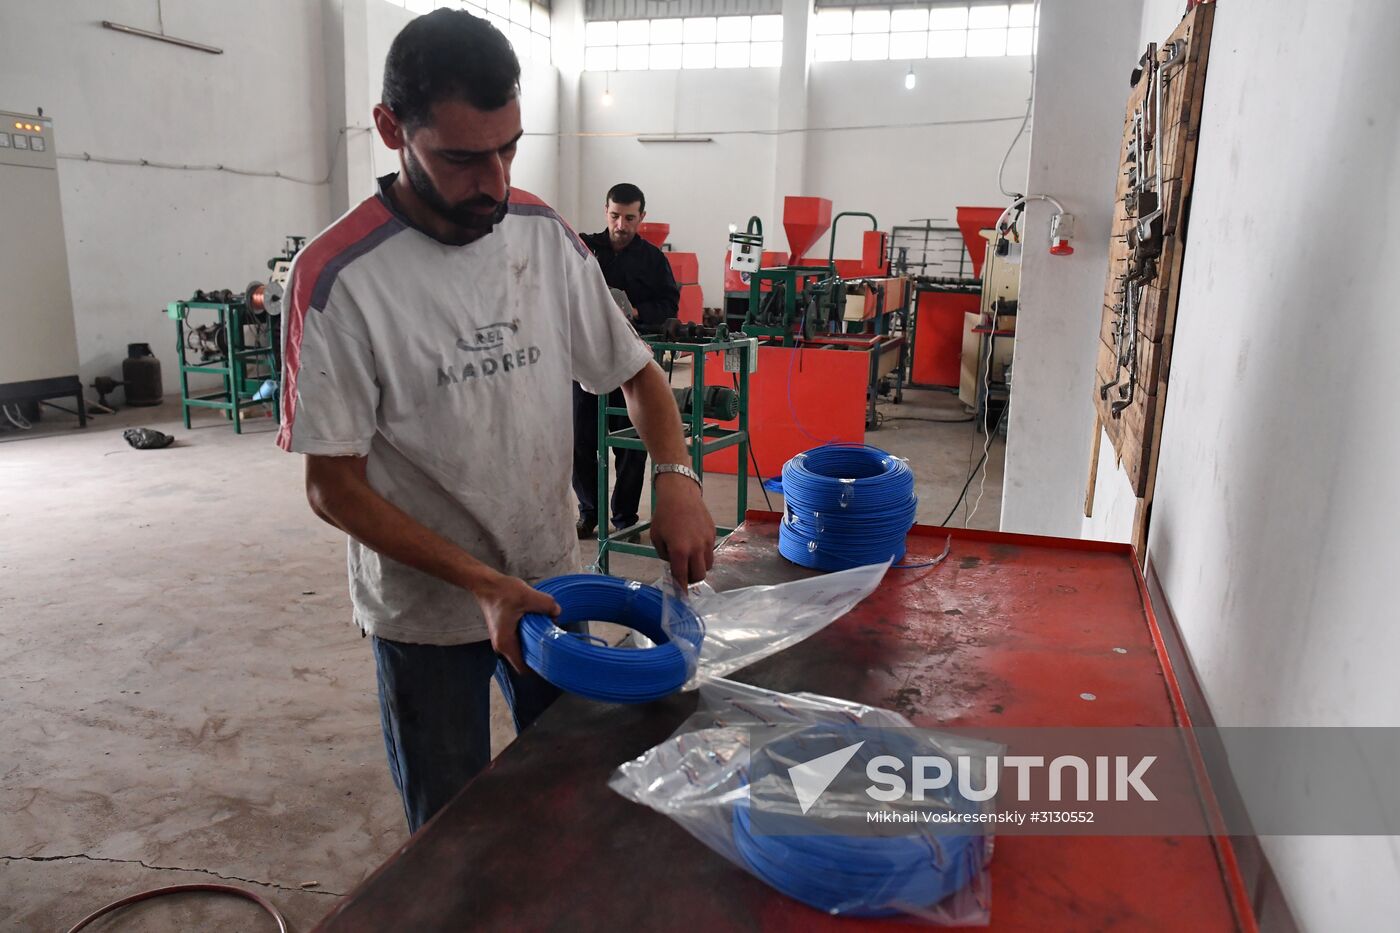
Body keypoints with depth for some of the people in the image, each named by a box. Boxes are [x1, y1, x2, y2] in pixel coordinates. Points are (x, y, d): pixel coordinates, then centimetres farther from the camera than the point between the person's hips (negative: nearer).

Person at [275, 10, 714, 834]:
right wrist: (481, 582, -24)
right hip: (427, 613, -4)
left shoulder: (547, 236, -5)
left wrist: (675, 475, -16)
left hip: (551, 582, 4)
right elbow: (334, 487, -15)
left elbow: (633, 371, 4)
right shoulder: (341, 278, -19)